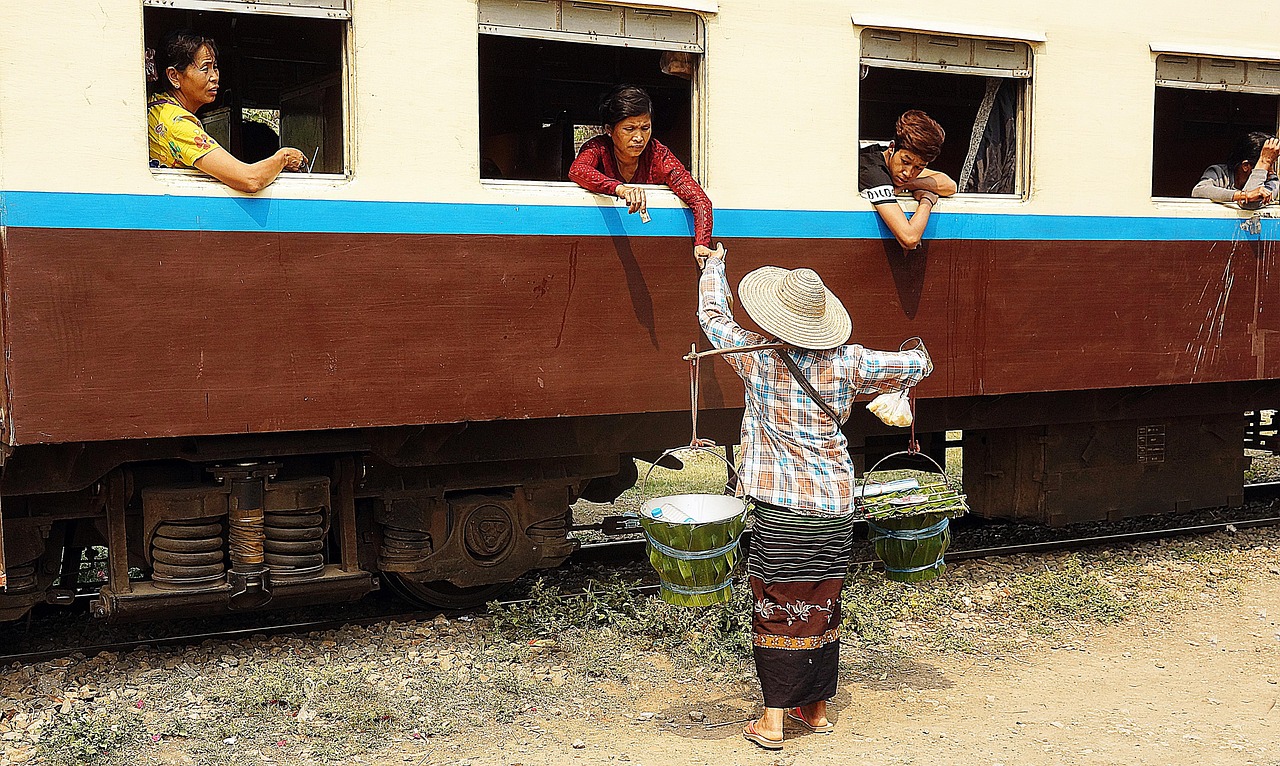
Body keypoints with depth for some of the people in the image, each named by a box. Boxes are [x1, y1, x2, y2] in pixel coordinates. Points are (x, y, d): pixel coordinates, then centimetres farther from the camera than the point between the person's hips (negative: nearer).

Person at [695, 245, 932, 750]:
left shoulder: (757, 359, -7)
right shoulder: (846, 362, -2)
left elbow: (713, 315, 10)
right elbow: (917, 366, 8)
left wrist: (713, 264, 26)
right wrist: (916, 356, 32)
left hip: (781, 513, -3)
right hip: (835, 510, 3)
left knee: (777, 611, 4)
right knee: (822, 609, 15)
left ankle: (772, 721, 7)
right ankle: (817, 709, 27)